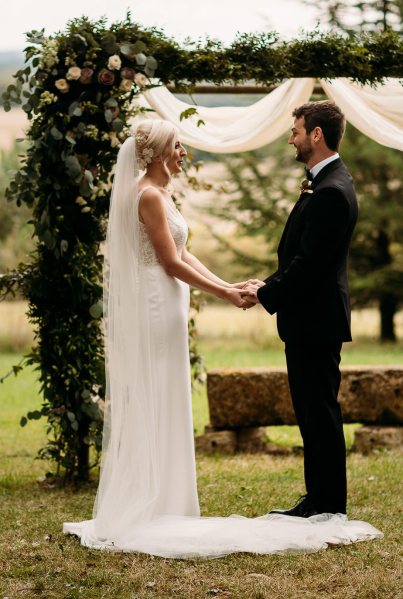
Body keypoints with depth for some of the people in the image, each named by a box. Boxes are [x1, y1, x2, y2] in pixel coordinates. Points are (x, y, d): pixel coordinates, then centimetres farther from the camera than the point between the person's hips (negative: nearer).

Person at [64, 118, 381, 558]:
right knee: (156, 403, -6)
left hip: (162, 307, 10)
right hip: (155, 307, -10)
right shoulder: (149, 195, -14)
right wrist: (225, 294, -13)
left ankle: (150, 502, 15)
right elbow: (171, 262, -17)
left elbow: (184, 255, 15)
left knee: (160, 404, 11)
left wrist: (229, 285, 7)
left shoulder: (160, 193, 16)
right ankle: (153, 503, -1)